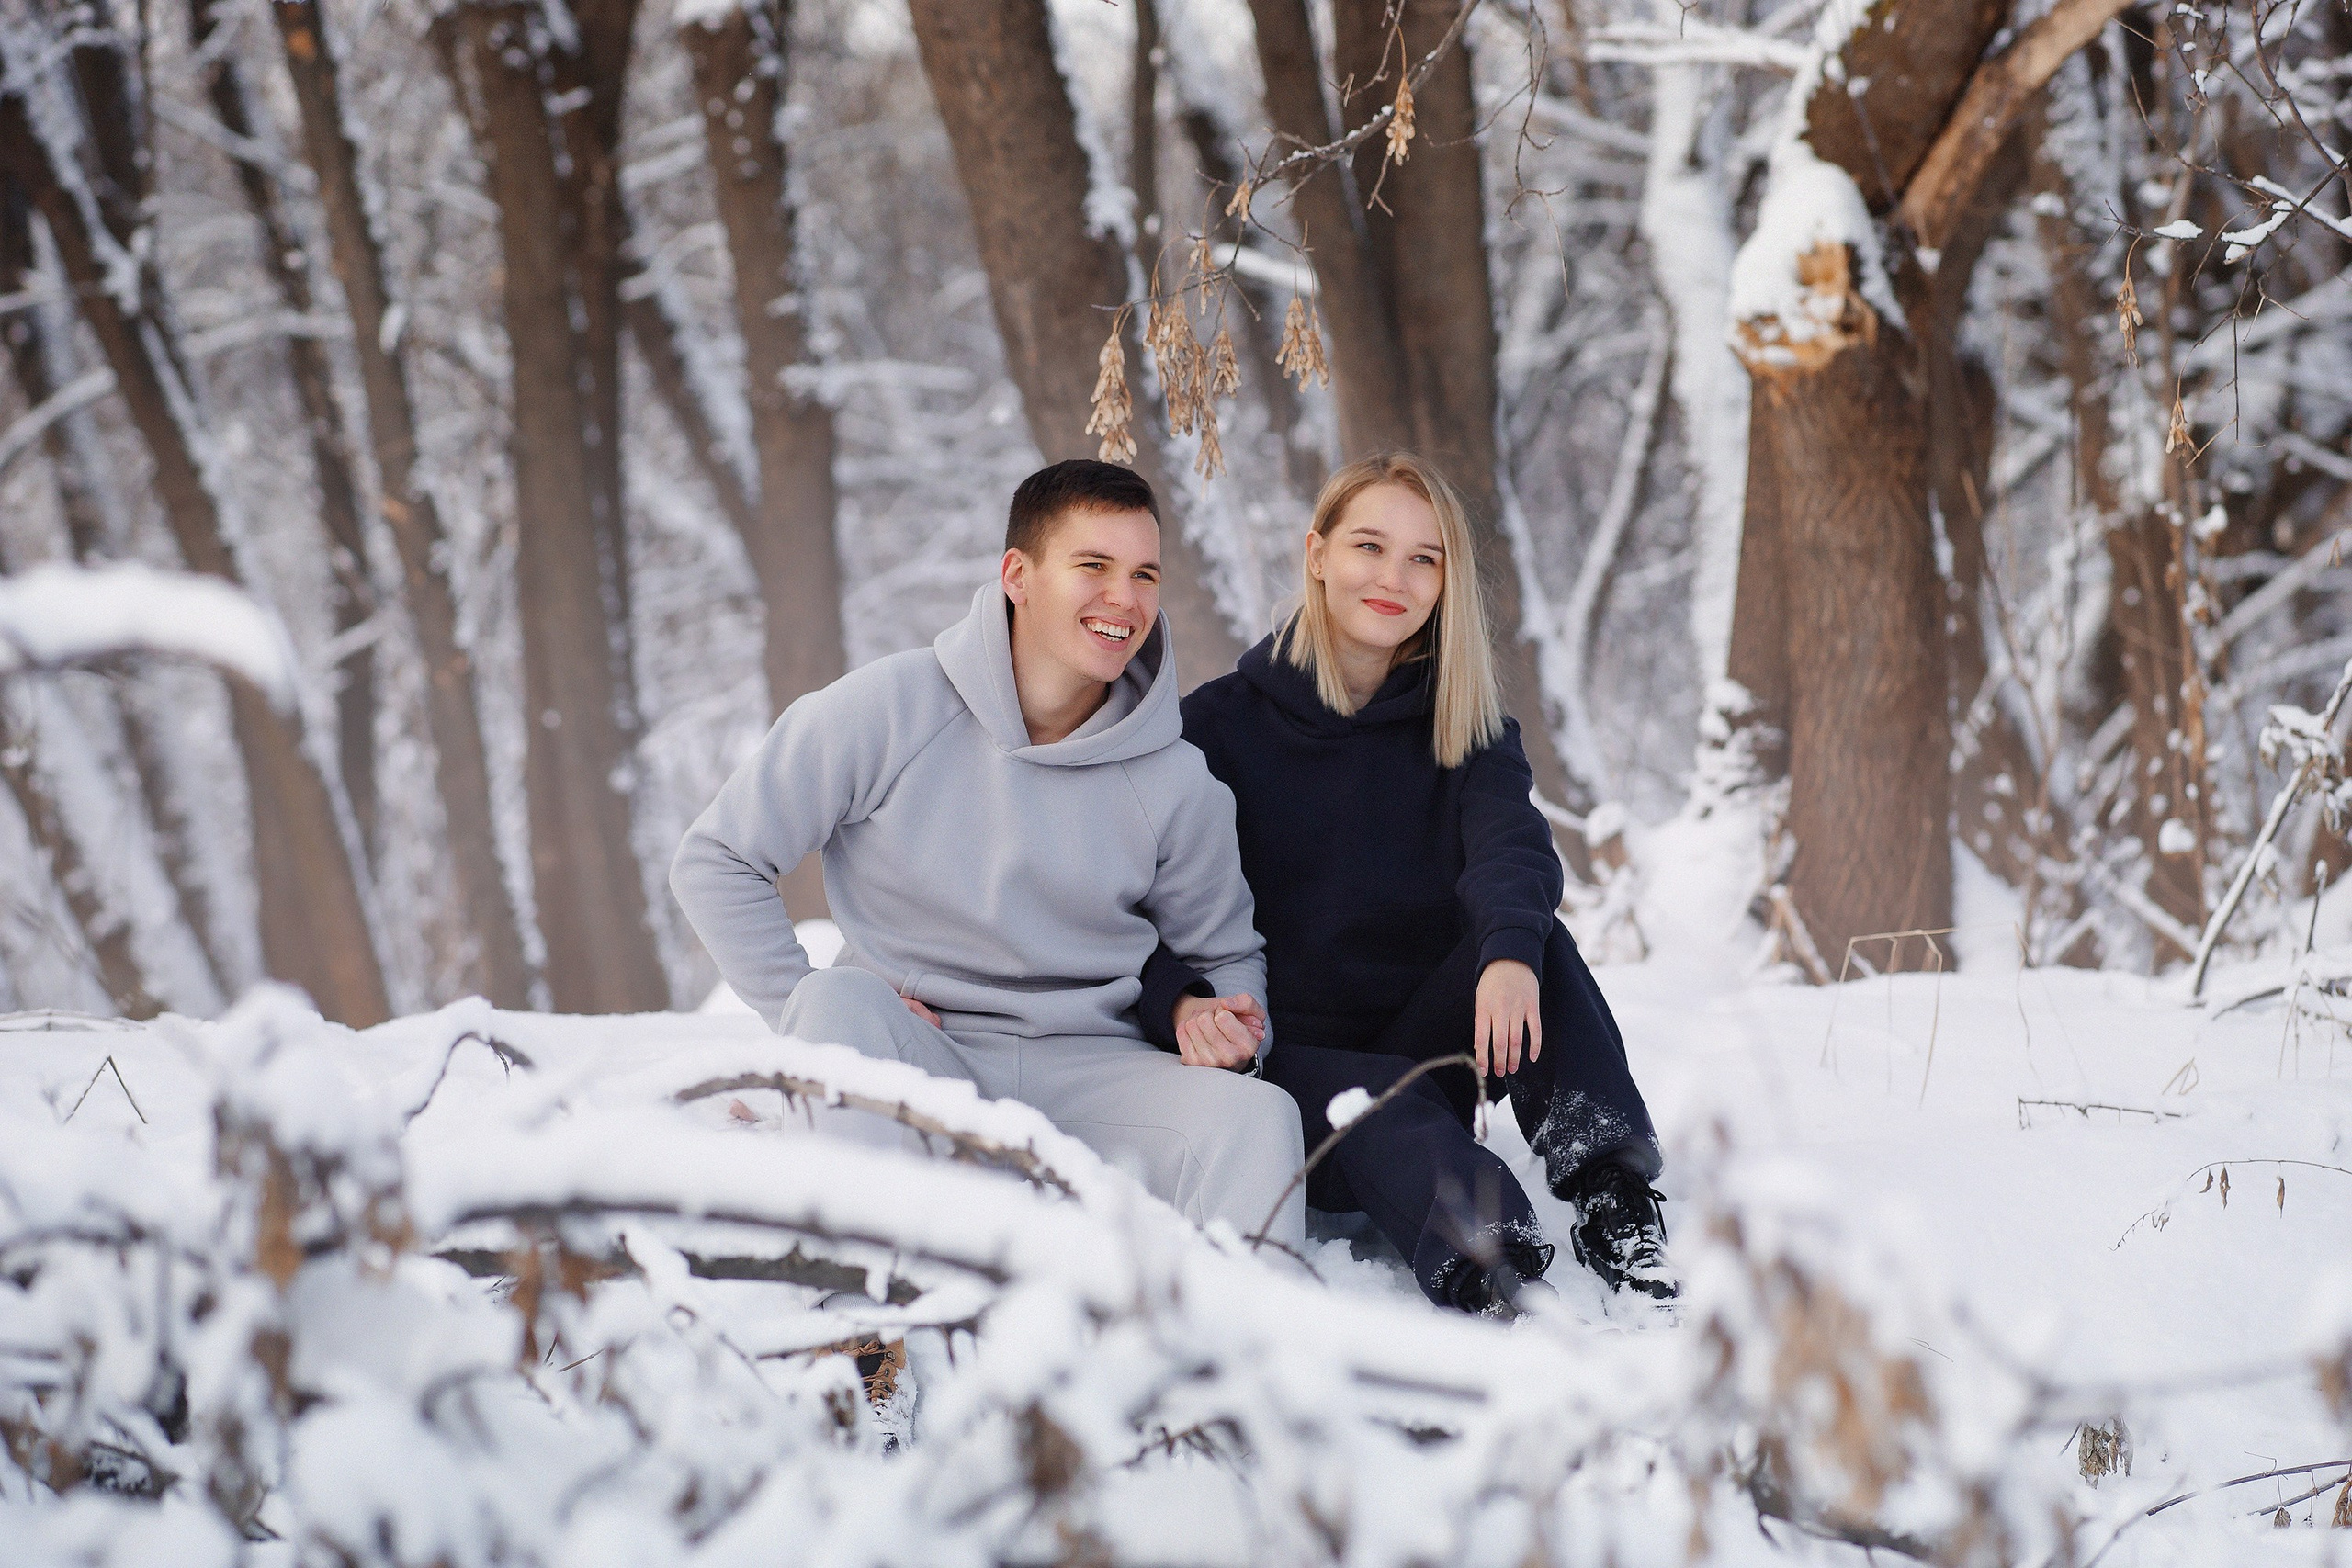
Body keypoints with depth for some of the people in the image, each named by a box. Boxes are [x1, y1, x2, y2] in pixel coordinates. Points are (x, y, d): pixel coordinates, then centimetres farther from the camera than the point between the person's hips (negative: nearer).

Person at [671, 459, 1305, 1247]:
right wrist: (807, 1014, -9)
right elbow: (716, 859, 1)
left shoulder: (1177, 784, 3)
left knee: (1256, 1115, -26)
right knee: (840, 999, -35)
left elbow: (1226, 955, 18)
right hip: (906, 1063, -2)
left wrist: (1225, 1024, -7)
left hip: (1084, 1071, 2)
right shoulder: (887, 711, -5)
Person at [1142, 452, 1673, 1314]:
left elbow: (1514, 847, -16)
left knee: (1531, 930, -23)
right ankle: (1487, 1274, -62)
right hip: (1280, 1073, -3)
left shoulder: (1465, 731, 6)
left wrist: (1510, 952, -40)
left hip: (1420, 1045, 3)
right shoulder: (1220, 724, 1)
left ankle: (1615, 1208, -36)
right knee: (1386, 1100, -34)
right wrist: (1182, 1002, -30)